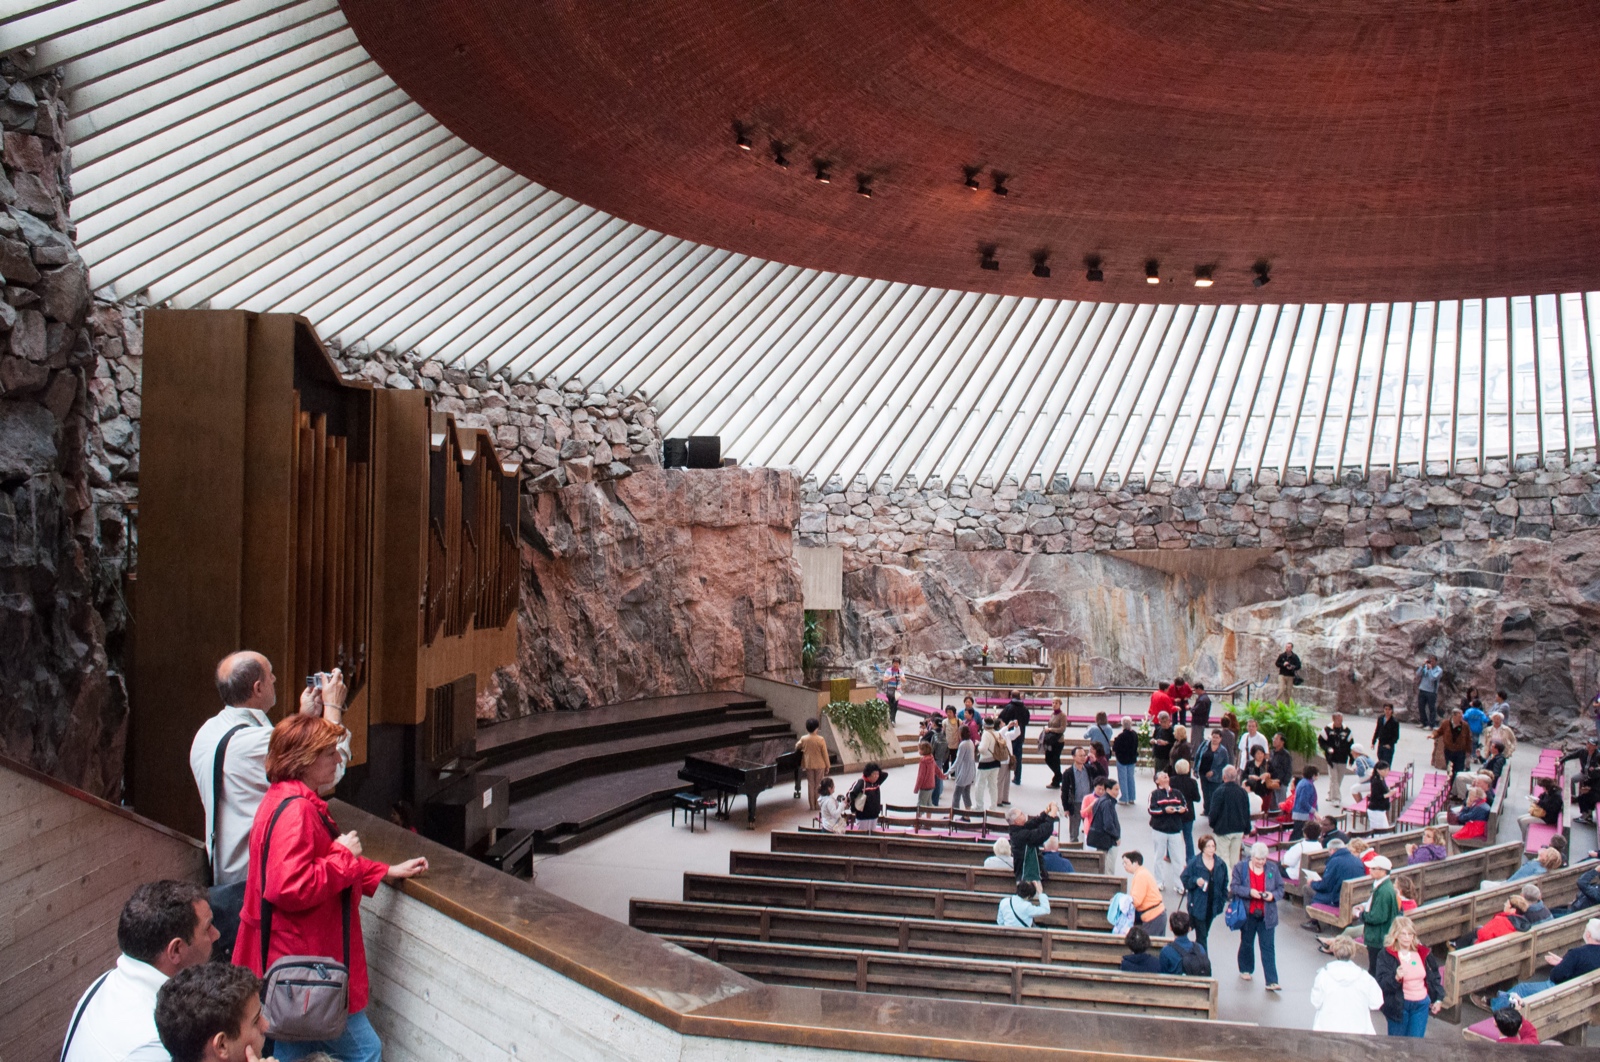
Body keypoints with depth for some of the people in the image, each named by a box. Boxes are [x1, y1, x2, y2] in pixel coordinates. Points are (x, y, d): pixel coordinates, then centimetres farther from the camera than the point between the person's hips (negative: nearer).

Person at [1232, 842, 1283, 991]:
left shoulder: (1272, 868, 0)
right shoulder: (1240, 868, -5)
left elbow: (1281, 888, 5)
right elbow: (1234, 887, -9)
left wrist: (1273, 895, -16)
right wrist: (1249, 892, -24)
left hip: (1267, 915, 0)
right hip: (1248, 914, 0)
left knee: (1268, 948, -3)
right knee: (1246, 944, 17)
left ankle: (1272, 981, -3)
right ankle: (1245, 970, 39)